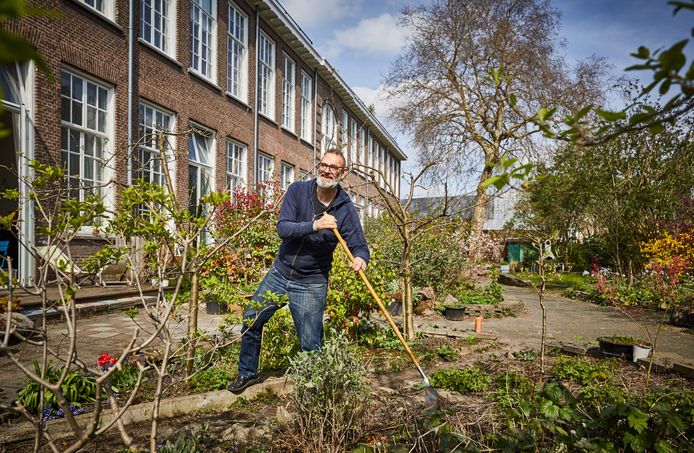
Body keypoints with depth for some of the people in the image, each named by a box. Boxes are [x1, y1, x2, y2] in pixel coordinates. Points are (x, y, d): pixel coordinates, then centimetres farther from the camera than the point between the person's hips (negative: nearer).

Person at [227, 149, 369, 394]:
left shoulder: (346, 209, -11)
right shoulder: (298, 190, -9)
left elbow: (359, 245, -14)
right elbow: (282, 228, -18)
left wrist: (360, 258, -38)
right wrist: (314, 225, -35)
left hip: (311, 284, -3)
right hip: (279, 273, 3)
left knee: (311, 345, 1)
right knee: (251, 321, 13)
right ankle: (247, 373, 37)